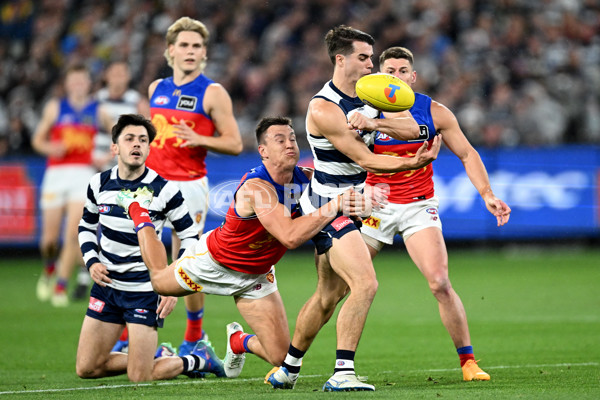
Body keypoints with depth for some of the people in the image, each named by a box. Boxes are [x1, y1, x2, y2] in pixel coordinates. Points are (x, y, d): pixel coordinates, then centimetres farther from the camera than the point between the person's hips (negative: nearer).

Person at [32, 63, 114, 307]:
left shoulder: (98, 111, 9)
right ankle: (49, 271, 32)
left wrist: (106, 157, 2)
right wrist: (51, 148, -10)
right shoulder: (55, 107, 10)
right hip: (56, 174, 1)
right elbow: (37, 139, 11)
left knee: (73, 234, -14)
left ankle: (61, 287, -7)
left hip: (84, 173, -1)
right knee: (50, 238, 1)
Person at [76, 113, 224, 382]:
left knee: (139, 378, -10)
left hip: (145, 290, -5)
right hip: (107, 285, 5)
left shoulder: (164, 190, -11)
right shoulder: (99, 184, 0)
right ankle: (157, 357, 24)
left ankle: (199, 360, 19)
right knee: (86, 369, 2)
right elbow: (86, 226, 17)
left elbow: (189, 238, -4)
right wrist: (91, 262, -2)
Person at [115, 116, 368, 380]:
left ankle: (240, 341, 32)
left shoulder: (305, 178, -18)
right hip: (214, 261, -5)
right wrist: (334, 206, -52)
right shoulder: (256, 187, -38)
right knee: (160, 282, 24)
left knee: (280, 357, -4)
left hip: (256, 275, 5)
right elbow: (290, 236, -48)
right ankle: (139, 210, 47)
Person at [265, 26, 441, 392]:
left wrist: (372, 122, -24)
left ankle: (288, 368, 34)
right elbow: (363, 159, -24)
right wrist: (413, 163, -36)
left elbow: (411, 129, -5)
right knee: (365, 283, -22)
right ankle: (342, 373, -22)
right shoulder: (323, 109, -19)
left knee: (329, 295, 18)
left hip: (350, 206, 9)